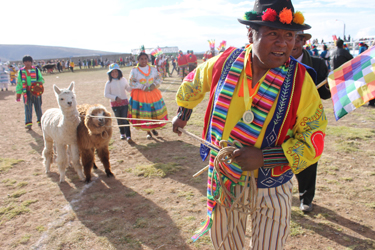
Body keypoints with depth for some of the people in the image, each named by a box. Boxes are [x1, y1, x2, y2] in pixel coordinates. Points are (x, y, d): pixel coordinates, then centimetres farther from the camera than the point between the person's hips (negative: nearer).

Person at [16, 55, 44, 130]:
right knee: (28, 108, -3)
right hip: (27, 92, -1)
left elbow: (41, 78, 12)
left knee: (38, 107, 7)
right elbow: (19, 83, 8)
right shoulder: (21, 71, 6)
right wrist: (18, 94, 4)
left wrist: (40, 82, -13)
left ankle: (40, 121, 23)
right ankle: (28, 123, 3)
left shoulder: (36, 70, 6)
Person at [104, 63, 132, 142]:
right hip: (115, 104, 0)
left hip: (124, 102, 0)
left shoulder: (123, 80, 2)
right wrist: (115, 98, -14)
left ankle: (128, 136, -8)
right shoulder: (109, 83, -5)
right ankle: (122, 133, 32)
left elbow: (128, 89, 14)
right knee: (119, 120, 11)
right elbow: (106, 94, -4)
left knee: (125, 119, -7)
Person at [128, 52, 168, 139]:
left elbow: (159, 77, 9)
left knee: (155, 112, 6)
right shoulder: (134, 70, -4)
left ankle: (153, 128, 30)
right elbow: (131, 83, -6)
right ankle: (148, 132, 18)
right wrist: (142, 87, -15)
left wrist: (154, 85, -12)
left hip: (153, 93, 3)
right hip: (140, 94, -3)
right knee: (144, 114, 0)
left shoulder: (153, 68, 6)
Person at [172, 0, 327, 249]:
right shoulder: (225, 62, -11)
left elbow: (313, 141, -14)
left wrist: (262, 158, -26)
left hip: (271, 188, -2)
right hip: (224, 181, 3)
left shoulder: (301, 81, -17)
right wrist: (183, 114, 25)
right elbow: (194, 83, 12)